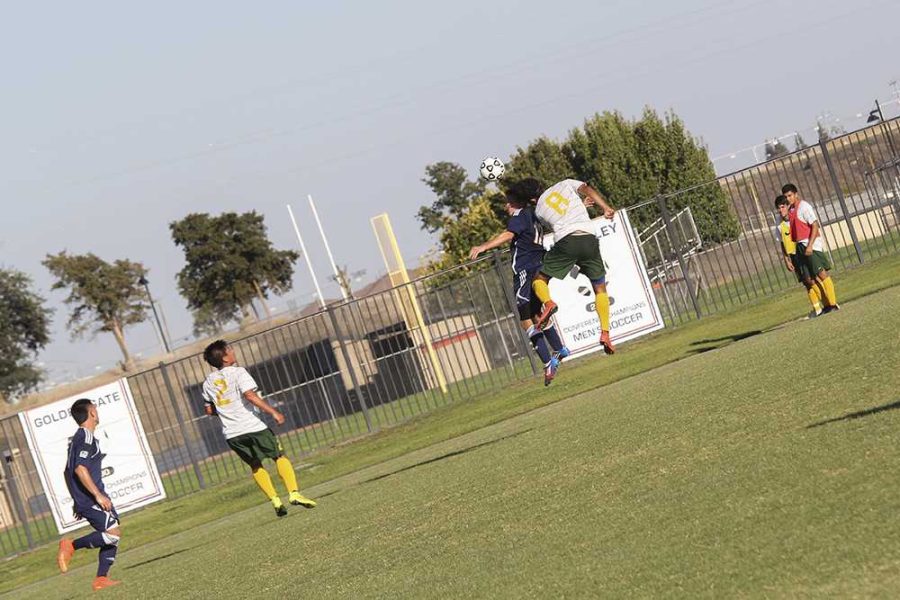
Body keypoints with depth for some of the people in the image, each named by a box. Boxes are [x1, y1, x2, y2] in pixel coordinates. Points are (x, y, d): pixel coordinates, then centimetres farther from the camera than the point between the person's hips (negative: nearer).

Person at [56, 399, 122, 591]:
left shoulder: (77, 438, 18)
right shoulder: (86, 437, -14)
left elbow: (69, 471, 25)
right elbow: (80, 469, -25)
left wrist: (78, 500, 29)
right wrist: (98, 495, -24)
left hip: (84, 498, 10)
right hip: (90, 497, -10)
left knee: (112, 535, 10)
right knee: (114, 532, -17)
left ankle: (101, 578, 8)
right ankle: (71, 546, -11)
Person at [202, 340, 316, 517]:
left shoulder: (209, 382, 11)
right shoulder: (238, 372, -7)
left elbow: (209, 410, 17)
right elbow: (250, 395, -21)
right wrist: (273, 412, -20)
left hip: (231, 434, 5)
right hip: (253, 427, -5)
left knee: (255, 466, 17)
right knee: (280, 457, 6)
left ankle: (275, 501, 7)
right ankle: (294, 493, -7)